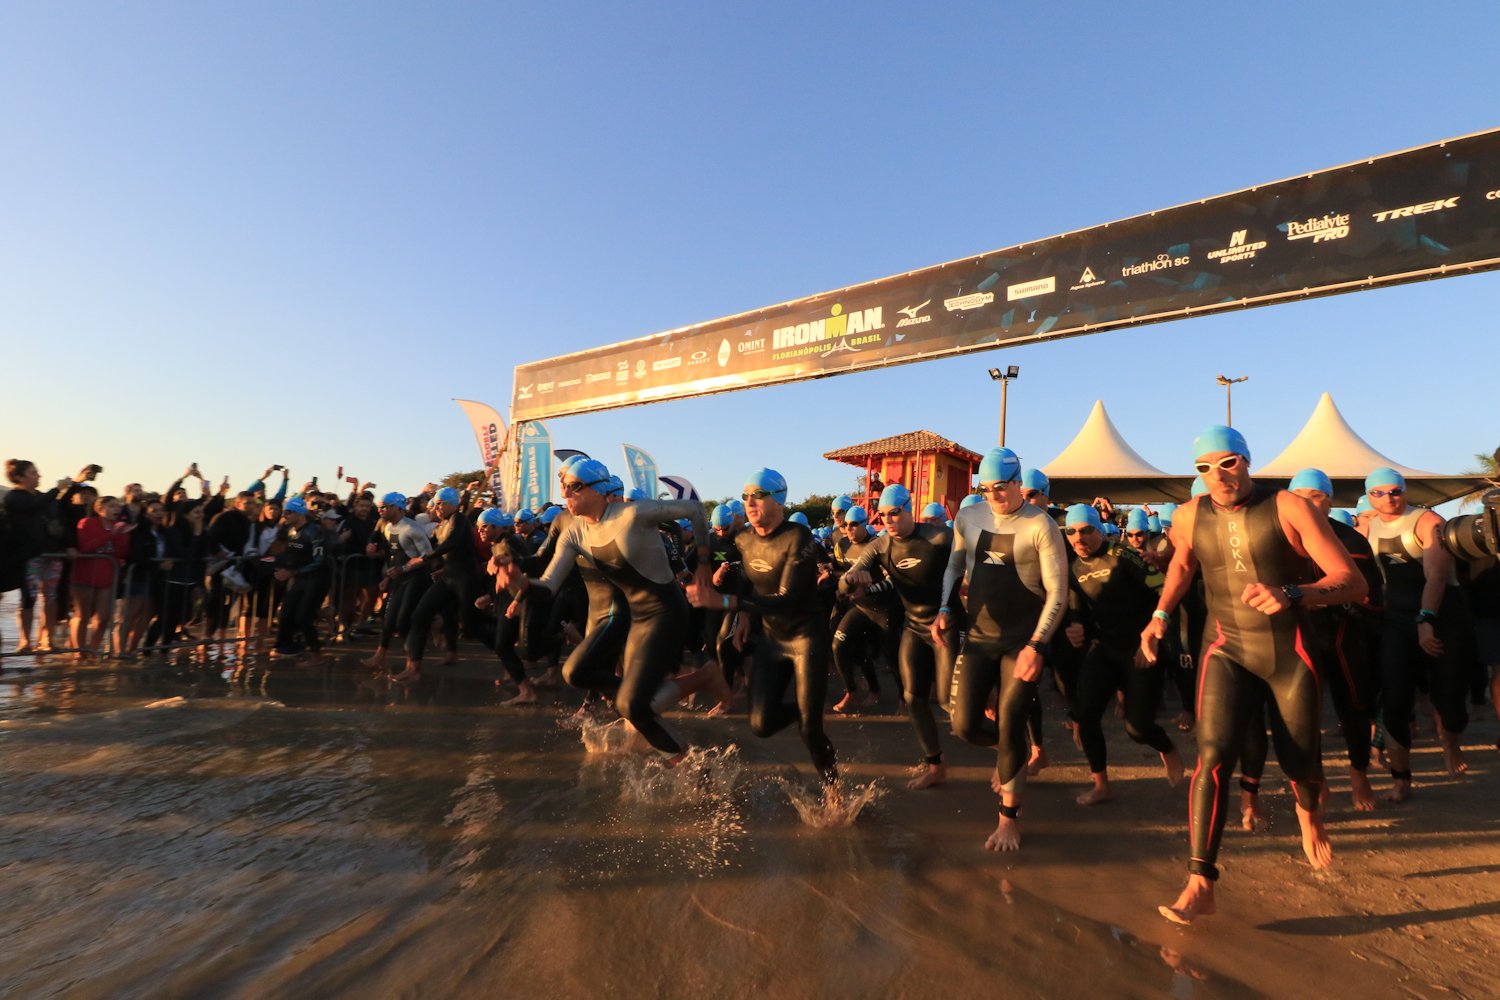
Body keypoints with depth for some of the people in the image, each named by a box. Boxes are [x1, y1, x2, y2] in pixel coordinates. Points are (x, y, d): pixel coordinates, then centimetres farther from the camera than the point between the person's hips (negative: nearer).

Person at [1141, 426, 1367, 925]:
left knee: (1299, 762, 11)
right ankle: (1200, 883, -8)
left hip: (1291, 649, -1)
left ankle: (1309, 816, 50)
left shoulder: (1289, 508, -12)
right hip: (1226, 649, 1)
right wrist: (1161, 614, 8)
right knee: (1213, 757, -14)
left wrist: (1291, 595, -36)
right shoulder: (1189, 517, -2)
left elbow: (1352, 580, -17)